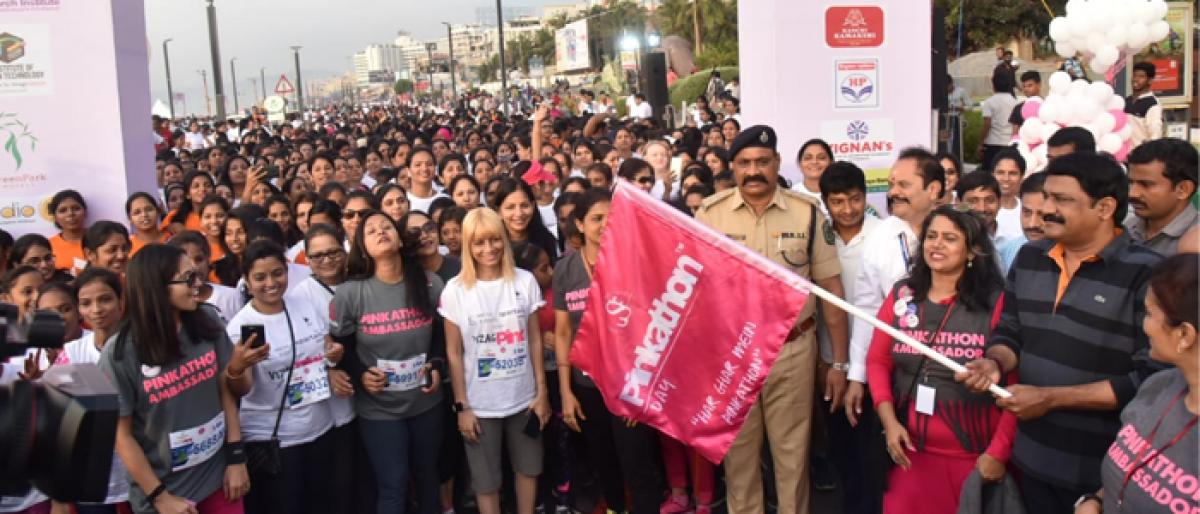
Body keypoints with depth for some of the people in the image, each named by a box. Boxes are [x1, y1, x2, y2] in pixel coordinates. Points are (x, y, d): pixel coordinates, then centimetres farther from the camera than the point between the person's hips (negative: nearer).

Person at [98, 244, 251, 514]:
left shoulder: (207, 324, -5)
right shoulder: (120, 353, -13)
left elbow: (226, 391, 2)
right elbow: (122, 434, -8)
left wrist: (236, 458, -2)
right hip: (165, 488, -3)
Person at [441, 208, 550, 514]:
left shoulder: (525, 281, -2)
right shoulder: (455, 290, -8)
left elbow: (534, 340, 3)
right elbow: (454, 353, -4)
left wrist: (542, 391, 1)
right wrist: (462, 406, -6)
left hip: (524, 397, 2)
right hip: (480, 404, -2)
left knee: (528, 468, 17)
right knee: (486, 480, 11)